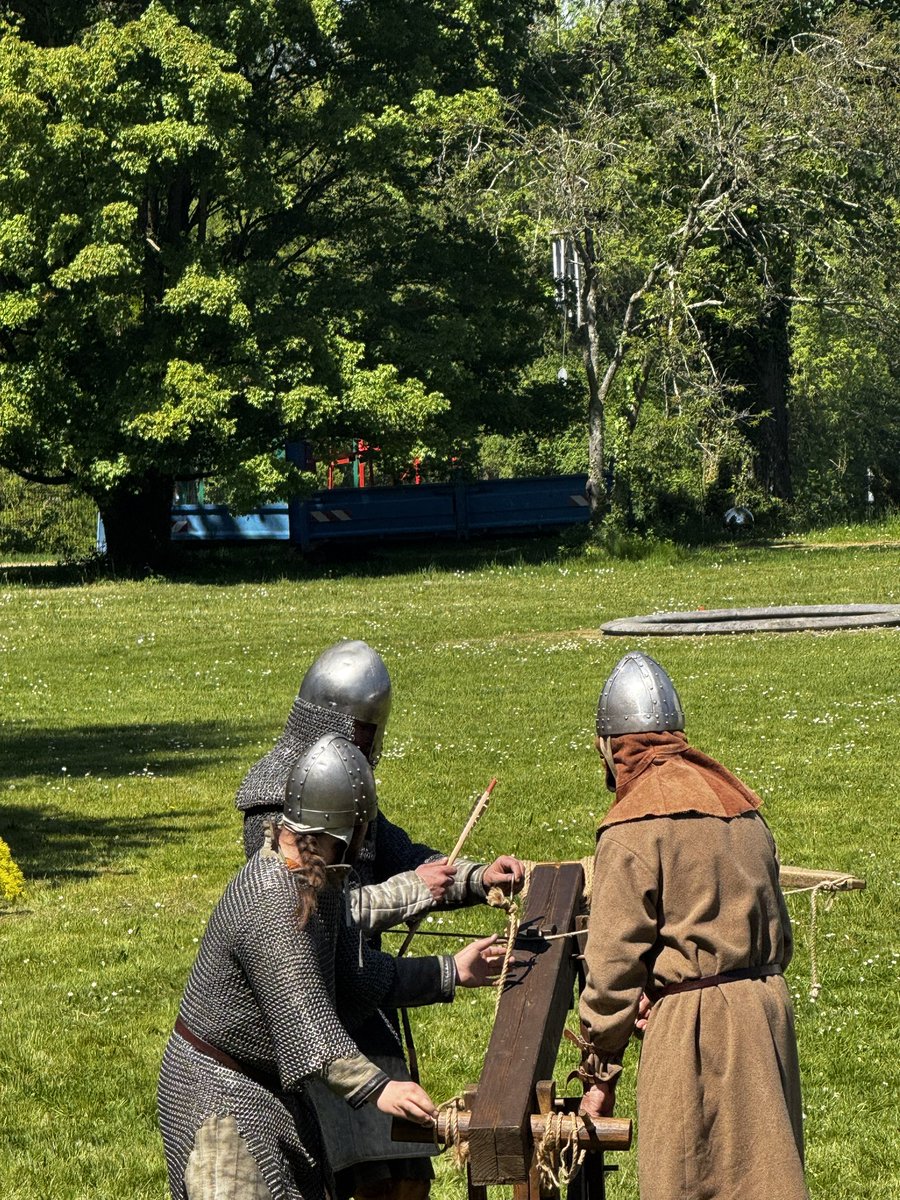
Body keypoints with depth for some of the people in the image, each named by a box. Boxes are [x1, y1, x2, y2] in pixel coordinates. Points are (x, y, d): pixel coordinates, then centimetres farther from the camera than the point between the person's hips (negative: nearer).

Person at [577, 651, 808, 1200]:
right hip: (768, 1008, 7)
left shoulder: (634, 827, -10)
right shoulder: (741, 805, 13)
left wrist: (600, 1071, -2)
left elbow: (614, 959, -9)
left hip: (691, 1023, -7)